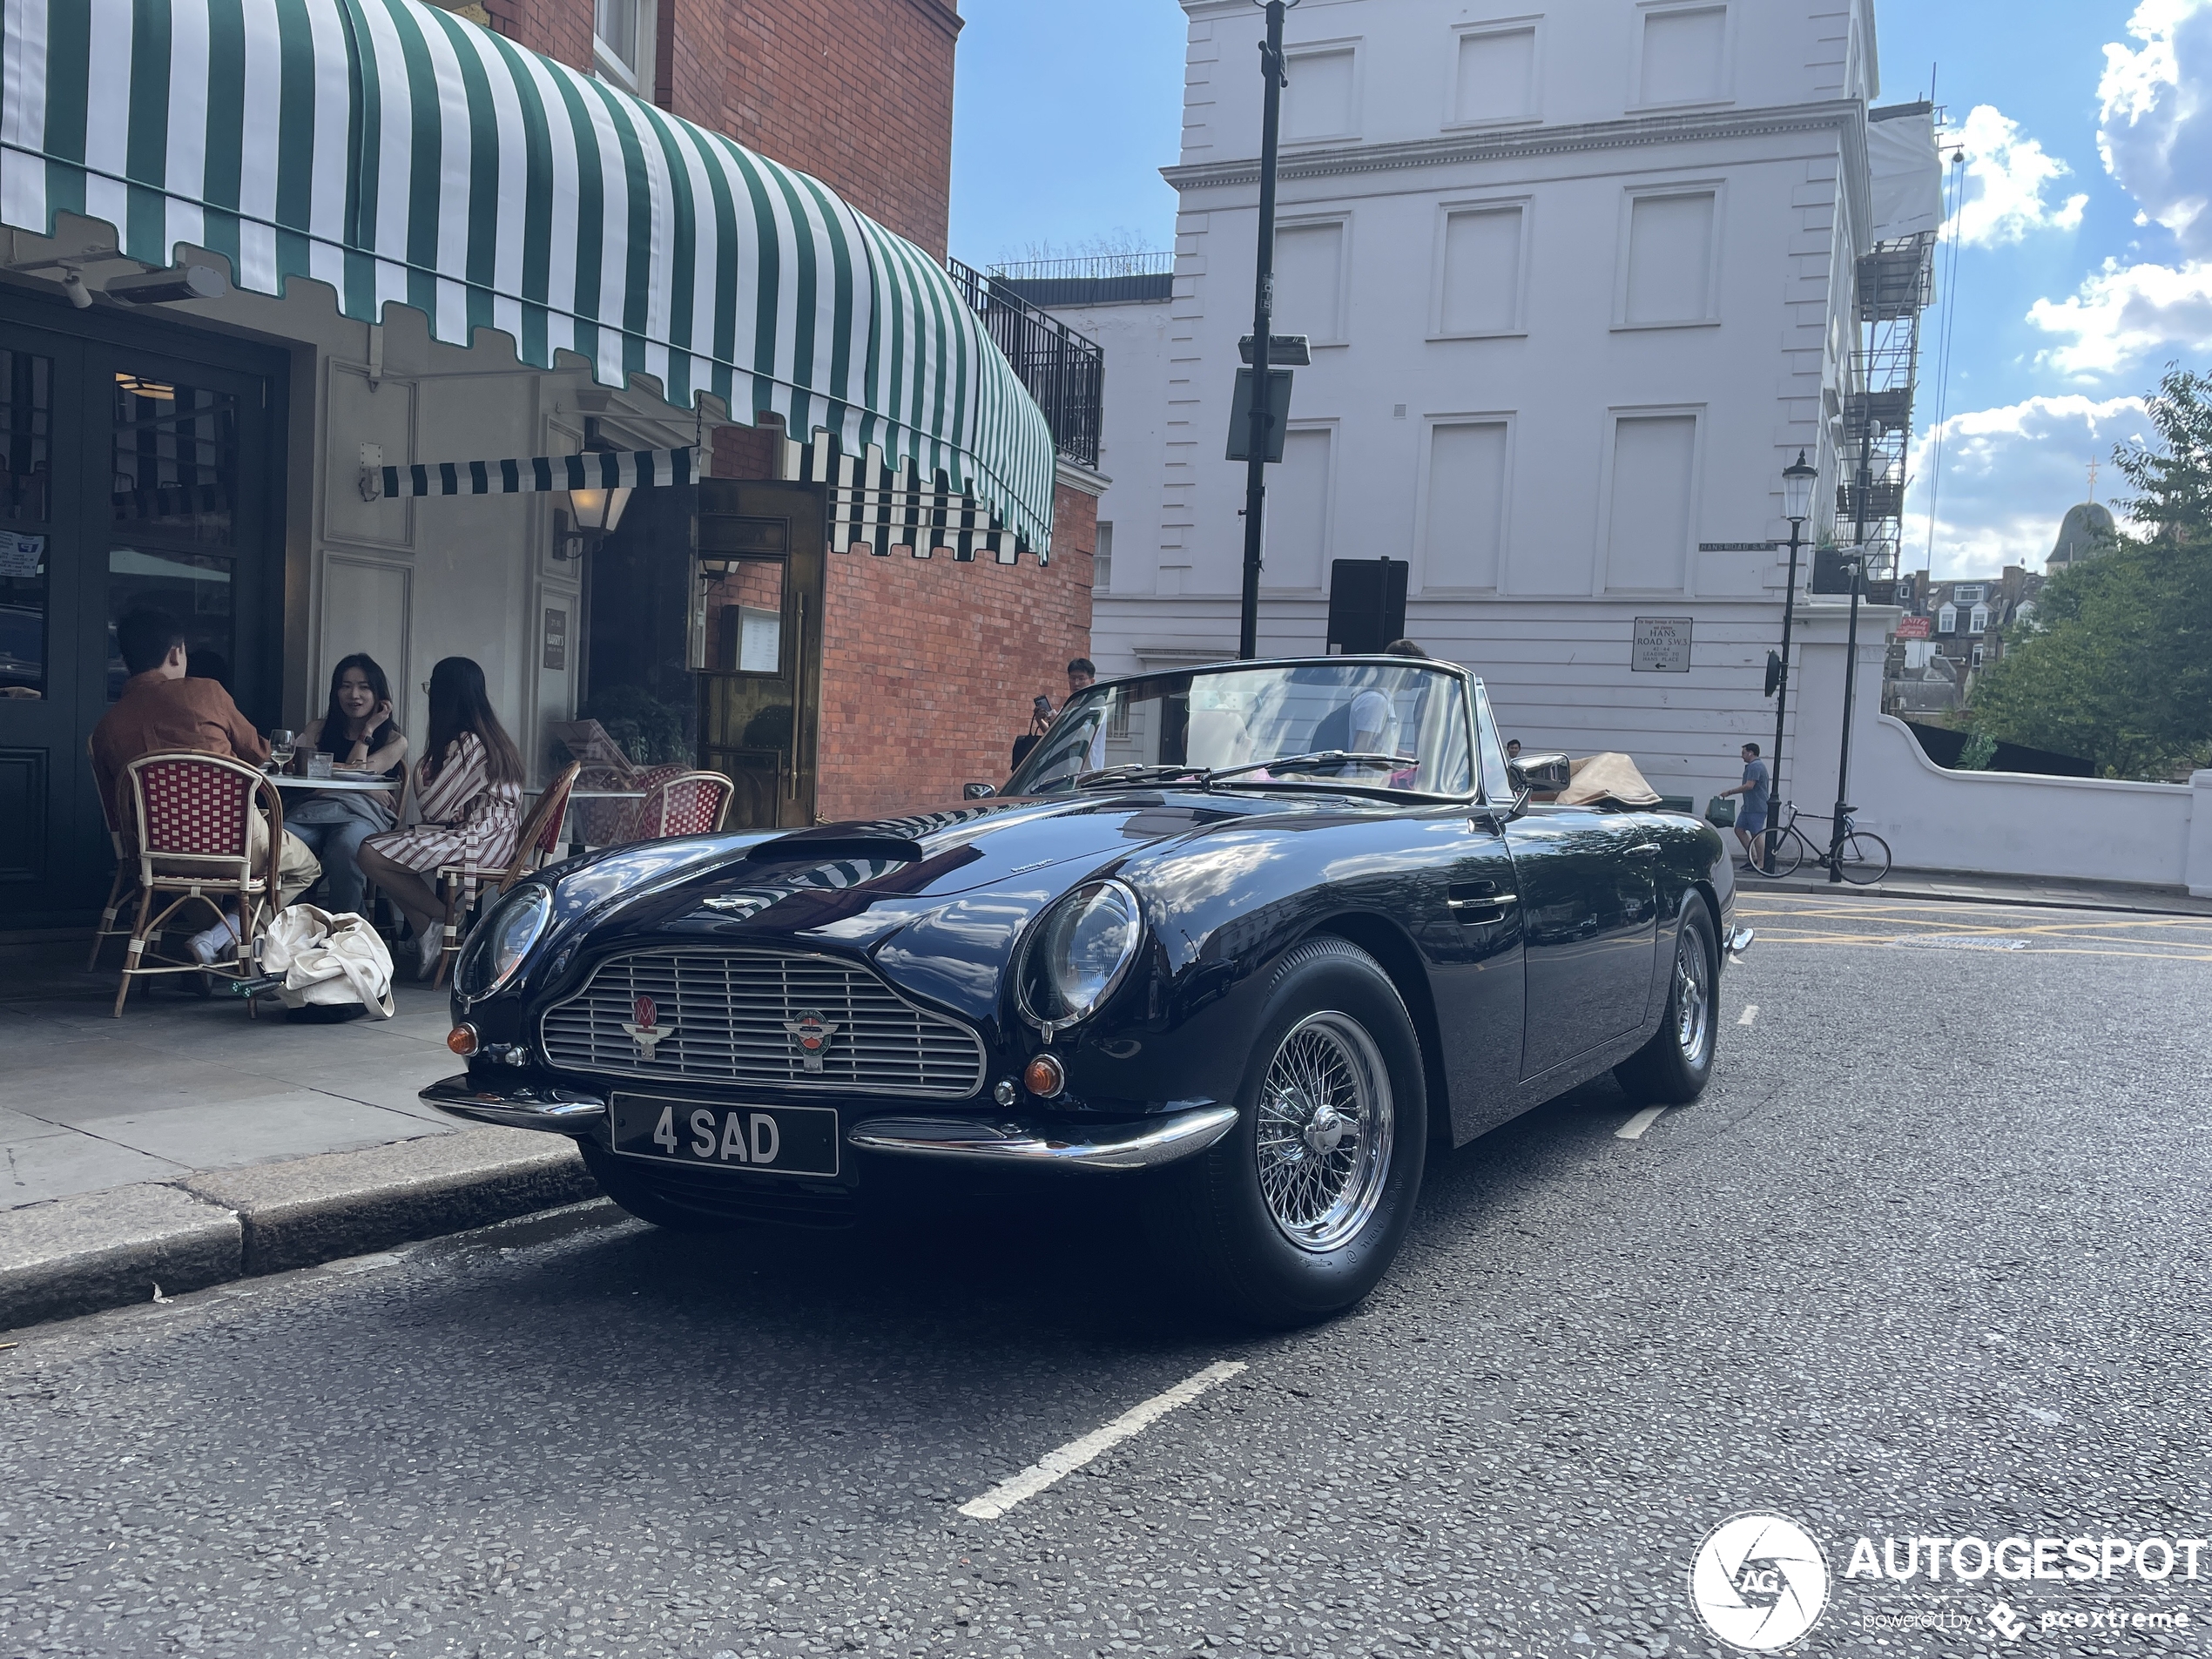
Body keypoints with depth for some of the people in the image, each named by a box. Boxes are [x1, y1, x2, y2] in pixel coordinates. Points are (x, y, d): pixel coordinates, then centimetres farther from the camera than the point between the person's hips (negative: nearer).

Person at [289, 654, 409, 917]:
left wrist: (369, 728, 16)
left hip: (361, 813, -2)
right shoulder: (318, 730, 27)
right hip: (313, 807, 2)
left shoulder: (395, 740, 19)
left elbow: (358, 771, 4)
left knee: (346, 846, -40)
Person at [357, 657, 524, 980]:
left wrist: (420, 773, 8)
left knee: (370, 854, -15)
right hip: (495, 836, 11)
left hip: (481, 841, -11)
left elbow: (433, 807, -12)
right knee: (390, 847, 13)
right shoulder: (493, 737, 14)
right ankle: (428, 936, 4)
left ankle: (443, 920, -3)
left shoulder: (467, 744, -16)